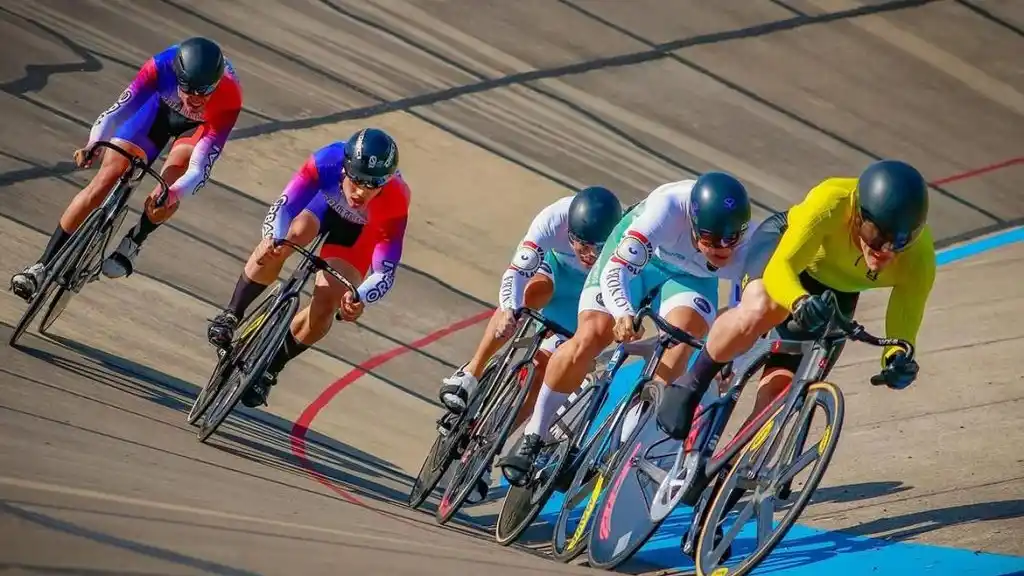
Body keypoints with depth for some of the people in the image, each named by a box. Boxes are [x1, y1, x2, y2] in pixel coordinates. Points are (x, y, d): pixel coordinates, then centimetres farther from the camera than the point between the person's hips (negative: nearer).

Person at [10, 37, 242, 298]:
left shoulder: (229, 99, -40)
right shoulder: (162, 66, -37)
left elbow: (199, 170, -41)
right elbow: (118, 111, -37)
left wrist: (171, 195, -59)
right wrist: (93, 145, -56)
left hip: (201, 125, -1)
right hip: (160, 106, 1)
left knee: (178, 164, -33)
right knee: (107, 178, -10)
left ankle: (133, 243, -10)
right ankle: (44, 266, -2)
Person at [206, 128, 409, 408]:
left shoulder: (395, 203, -40)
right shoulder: (327, 161, -39)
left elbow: (385, 273, -37)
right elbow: (283, 206, -38)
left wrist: (360, 297, -57)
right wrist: (273, 239, -59)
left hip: (360, 233, -1)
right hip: (324, 203, 1)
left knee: (326, 303, -18)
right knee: (292, 233, -32)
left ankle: (270, 367, 6)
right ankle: (231, 315, -15)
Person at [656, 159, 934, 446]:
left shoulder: (919, 257, -31)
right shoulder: (832, 202, -39)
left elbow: (904, 326, -27)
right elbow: (779, 268, -42)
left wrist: (898, 357, -50)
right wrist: (800, 302, -63)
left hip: (836, 292, 3)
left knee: (778, 392, -10)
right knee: (759, 310, -38)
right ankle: (692, 384, -13)